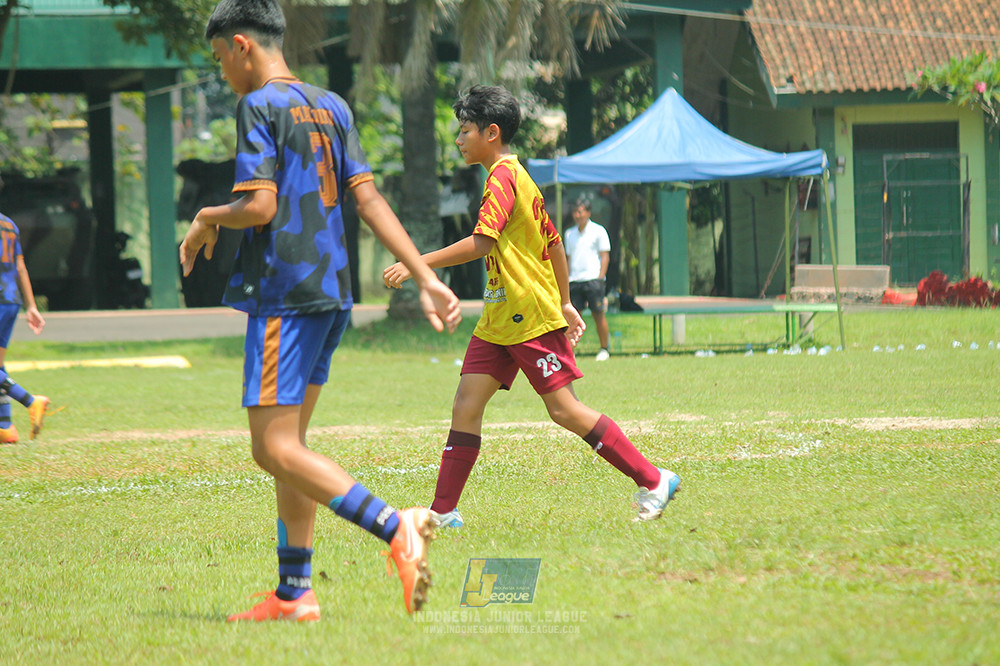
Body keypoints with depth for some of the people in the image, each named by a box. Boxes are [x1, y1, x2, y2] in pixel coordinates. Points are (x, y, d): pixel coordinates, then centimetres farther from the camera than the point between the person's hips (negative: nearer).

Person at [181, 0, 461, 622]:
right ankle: (295, 593, 14)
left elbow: (260, 206, -17)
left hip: (282, 292, -9)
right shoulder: (331, 107, 16)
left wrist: (208, 219, 3)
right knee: (290, 441, 14)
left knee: (275, 448, -11)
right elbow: (369, 197, 10)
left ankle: (397, 528, -27)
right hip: (331, 291, 9)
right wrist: (426, 277, 6)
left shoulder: (259, 106, -8)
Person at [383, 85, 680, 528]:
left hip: (531, 319, -10)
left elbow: (480, 243, -26)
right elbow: (553, 243, 23)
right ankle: (443, 513, -1)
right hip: (498, 321, 10)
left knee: (564, 410, -8)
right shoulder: (517, 177, 17)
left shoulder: (502, 178, -14)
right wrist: (564, 303, 27)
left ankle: (654, 481, -1)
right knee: (466, 404, 1)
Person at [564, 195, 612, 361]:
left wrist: (600, 278, -9)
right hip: (574, 279, 4)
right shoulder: (570, 234, 15)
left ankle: (604, 349, 5)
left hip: (593, 279, -4)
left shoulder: (598, 231, 1)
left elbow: (605, 256, -1)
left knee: (598, 314, -3)